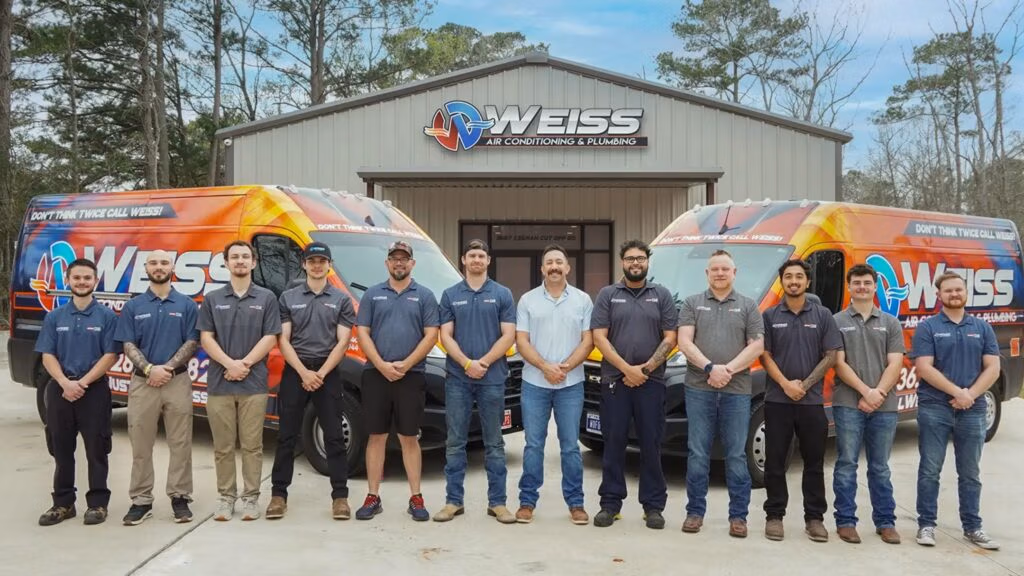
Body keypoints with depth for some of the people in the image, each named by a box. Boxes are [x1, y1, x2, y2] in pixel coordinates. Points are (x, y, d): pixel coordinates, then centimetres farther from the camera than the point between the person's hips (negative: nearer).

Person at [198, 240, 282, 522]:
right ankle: (226, 497, 18)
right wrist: (229, 364, -13)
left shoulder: (266, 298, 5)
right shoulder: (212, 299, 9)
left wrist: (244, 364, -12)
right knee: (223, 446, 7)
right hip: (219, 383, 1)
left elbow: (270, 338, -1)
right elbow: (206, 338, 2)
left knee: (252, 445, 3)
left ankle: (251, 498, 12)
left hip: (254, 384, -1)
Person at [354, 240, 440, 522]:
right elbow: (362, 333, 3)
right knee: (376, 436, 7)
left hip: (411, 376, -1)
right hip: (376, 375, 1)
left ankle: (416, 498, 12)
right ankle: (373, 498, 14)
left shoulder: (424, 296, 6)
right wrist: (382, 365, -10)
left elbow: (431, 336, -1)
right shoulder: (372, 294, 9)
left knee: (409, 438, 4)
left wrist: (405, 364, -11)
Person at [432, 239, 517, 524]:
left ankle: (497, 502, 13)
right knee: (455, 442, 6)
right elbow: (445, 336, 2)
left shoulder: (502, 295, 5)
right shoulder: (450, 295, 8)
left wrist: (483, 362, -13)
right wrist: (467, 363, -12)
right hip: (457, 378, 1)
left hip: (493, 378, -1)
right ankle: (453, 501, 15)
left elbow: (508, 336, -2)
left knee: (494, 443, 6)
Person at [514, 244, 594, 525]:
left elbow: (588, 341, 0)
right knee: (533, 445, 5)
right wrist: (545, 367, -14)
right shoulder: (528, 300, 5)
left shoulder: (583, 300, 5)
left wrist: (564, 367, -13)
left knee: (570, 446, 5)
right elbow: (521, 341, 0)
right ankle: (527, 502, 14)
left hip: (571, 384, 0)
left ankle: (575, 503, 15)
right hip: (534, 383, 0)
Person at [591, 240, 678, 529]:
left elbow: (670, 338, 4)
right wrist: (627, 369, -10)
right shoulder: (608, 295, 7)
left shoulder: (661, 295, 9)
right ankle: (610, 503, 14)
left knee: (651, 445, 5)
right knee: (613, 444, 5)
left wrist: (645, 369, -8)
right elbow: (599, 337, -1)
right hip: (615, 381, 0)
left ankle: (654, 506, 15)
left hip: (652, 382, 0)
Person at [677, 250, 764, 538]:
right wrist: (710, 368, -14)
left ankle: (738, 516, 14)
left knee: (736, 455, 5)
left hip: (736, 391, 0)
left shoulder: (748, 306, 10)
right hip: (699, 389, 0)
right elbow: (684, 343, -1)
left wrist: (729, 369, -12)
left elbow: (757, 346, 2)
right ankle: (695, 512, 14)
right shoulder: (692, 304, 9)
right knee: (697, 454, 4)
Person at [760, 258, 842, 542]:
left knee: (814, 462, 7)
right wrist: (786, 384, -12)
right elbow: (764, 356, 1)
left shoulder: (822, 315, 6)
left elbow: (831, 356, 1)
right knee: (775, 461, 4)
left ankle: (814, 517, 17)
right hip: (777, 400, 0)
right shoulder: (770, 316, 5)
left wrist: (805, 384, -8)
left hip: (812, 400, 1)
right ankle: (774, 516, 14)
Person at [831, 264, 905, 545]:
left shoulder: (890, 323, 10)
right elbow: (839, 363, -3)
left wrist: (879, 393, -12)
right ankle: (845, 521, 9)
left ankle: (885, 522, 20)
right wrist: (865, 391, -12)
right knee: (846, 465, 2)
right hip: (848, 404, -2)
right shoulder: (837, 321, 3)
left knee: (880, 467, 11)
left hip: (884, 406, 2)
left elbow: (895, 364, 2)